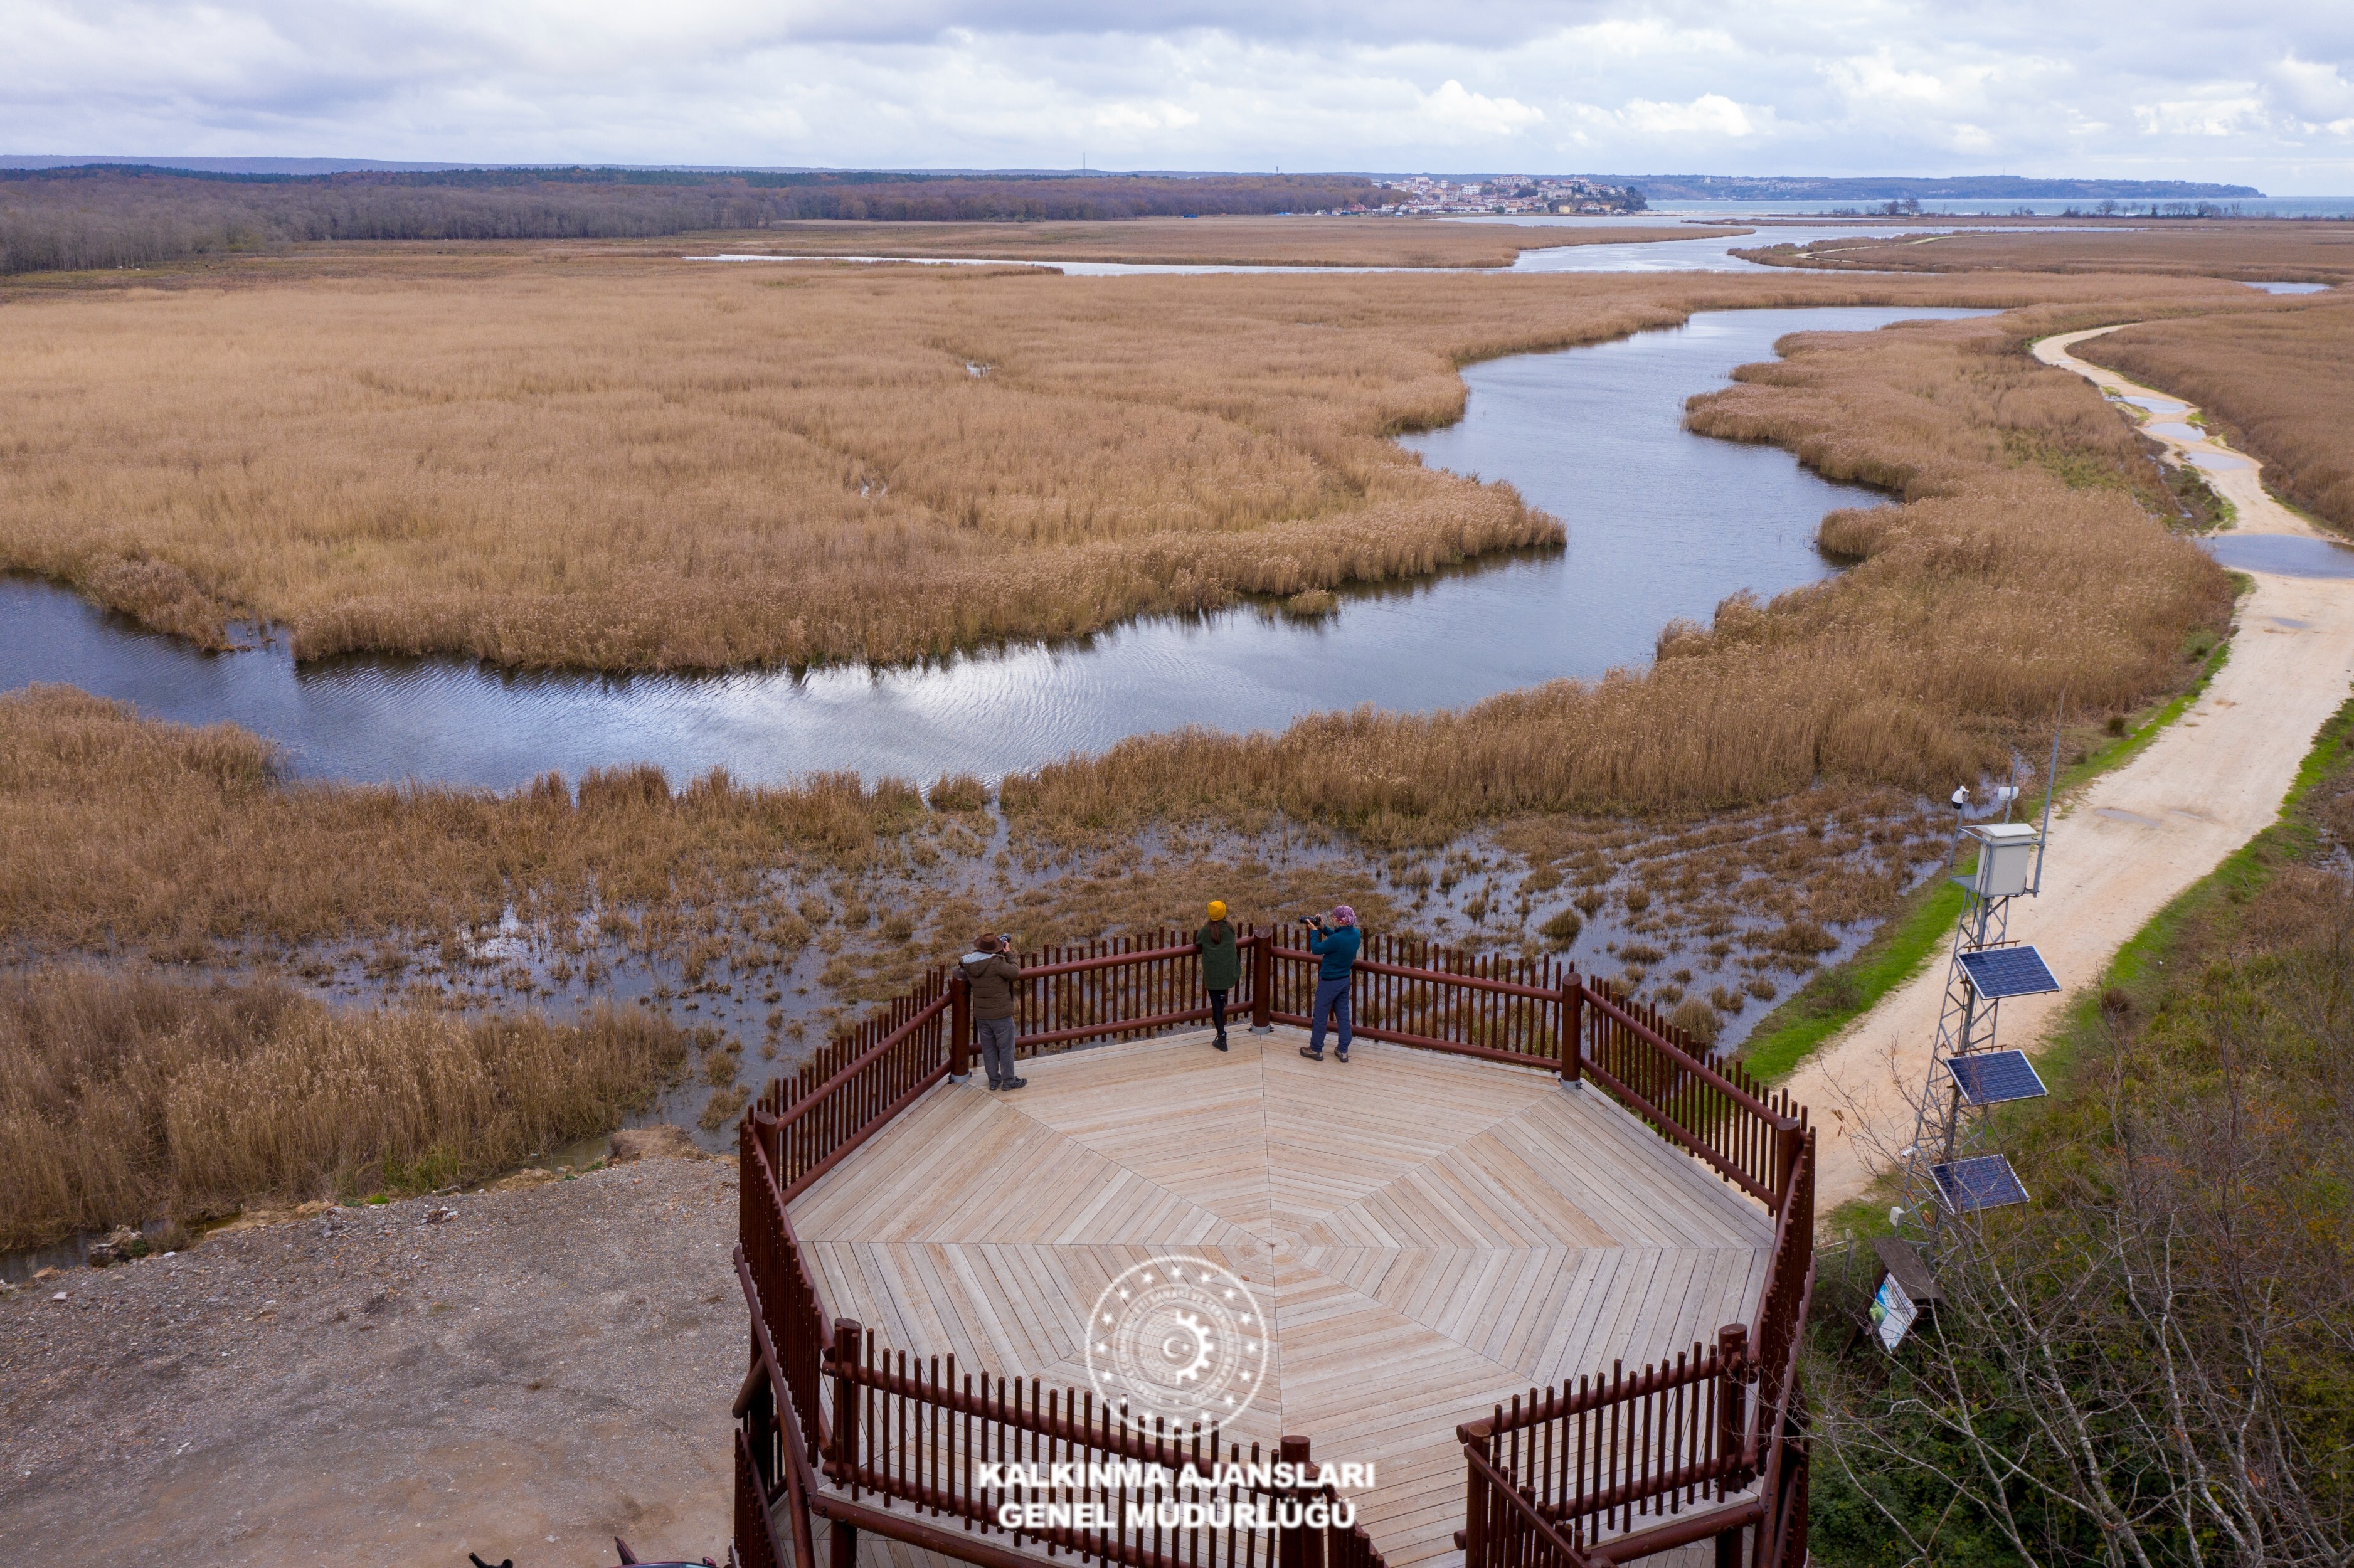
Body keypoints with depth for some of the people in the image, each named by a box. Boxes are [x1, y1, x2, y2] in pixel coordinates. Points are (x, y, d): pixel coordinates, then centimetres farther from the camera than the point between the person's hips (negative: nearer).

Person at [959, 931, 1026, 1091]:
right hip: (1001, 1014, -6)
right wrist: (1009, 954, -6)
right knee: (1006, 1048, 10)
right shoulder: (995, 963, -26)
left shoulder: (969, 964, -6)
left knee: (988, 1048, 17)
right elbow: (1015, 973, -18)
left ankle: (994, 1080, 28)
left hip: (981, 1015, 6)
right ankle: (1008, 1081, 19)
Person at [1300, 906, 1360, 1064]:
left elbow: (1316, 949, -17)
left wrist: (1314, 930, -6)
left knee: (1320, 1016, 10)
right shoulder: (1356, 934, -7)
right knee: (1343, 1015, 16)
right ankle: (1343, 1051, 24)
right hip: (1344, 980, 7)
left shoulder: (1337, 939, -31)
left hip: (1329, 982, -7)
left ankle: (1316, 1049, 24)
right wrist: (1323, 928, 4)